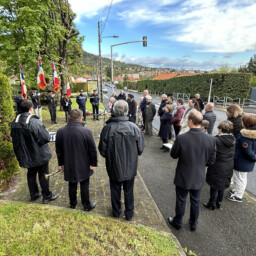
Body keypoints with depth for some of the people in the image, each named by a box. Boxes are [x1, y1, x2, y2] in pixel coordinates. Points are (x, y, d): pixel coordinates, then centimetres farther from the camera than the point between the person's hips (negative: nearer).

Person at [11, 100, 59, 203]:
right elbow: (46, 137, -23)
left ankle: (33, 194, 37)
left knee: (31, 174, 21)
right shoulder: (35, 122, -26)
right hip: (40, 155, -6)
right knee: (43, 175, 9)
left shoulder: (15, 122, -3)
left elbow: (15, 140, 6)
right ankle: (47, 196, 23)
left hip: (26, 155, 6)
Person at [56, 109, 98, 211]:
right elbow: (92, 149, -14)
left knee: (72, 185, 20)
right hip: (83, 166, -3)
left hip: (69, 165, 3)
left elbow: (58, 150, 3)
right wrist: (93, 163, -3)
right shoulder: (86, 131, -20)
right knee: (84, 185, 13)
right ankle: (86, 205, 28)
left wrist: (61, 163, 14)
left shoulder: (60, 132, -7)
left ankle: (73, 204, 38)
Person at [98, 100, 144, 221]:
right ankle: (129, 213, 38)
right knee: (129, 191, 21)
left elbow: (102, 150, -11)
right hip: (130, 167, 1)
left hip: (114, 167, 0)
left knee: (115, 190, 22)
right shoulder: (134, 127, -18)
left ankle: (116, 212, 42)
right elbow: (140, 149, -8)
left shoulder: (108, 128, -20)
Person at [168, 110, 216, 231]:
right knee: (195, 202, 24)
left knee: (181, 201, 19)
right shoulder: (210, 139, -17)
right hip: (198, 178, 3)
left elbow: (173, 155, -11)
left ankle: (177, 222, 41)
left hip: (183, 177, -2)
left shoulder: (181, 138, -27)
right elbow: (211, 161, -6)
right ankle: (193, 224, 45)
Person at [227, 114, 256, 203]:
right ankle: (238, 191, 44)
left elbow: (247, 151, -26)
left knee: (239, 179, 9)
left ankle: (238, 196, 26)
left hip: (241, 163, -9)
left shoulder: (245, 136, -30)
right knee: (243, 178, 25)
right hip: (248, 163, 9)